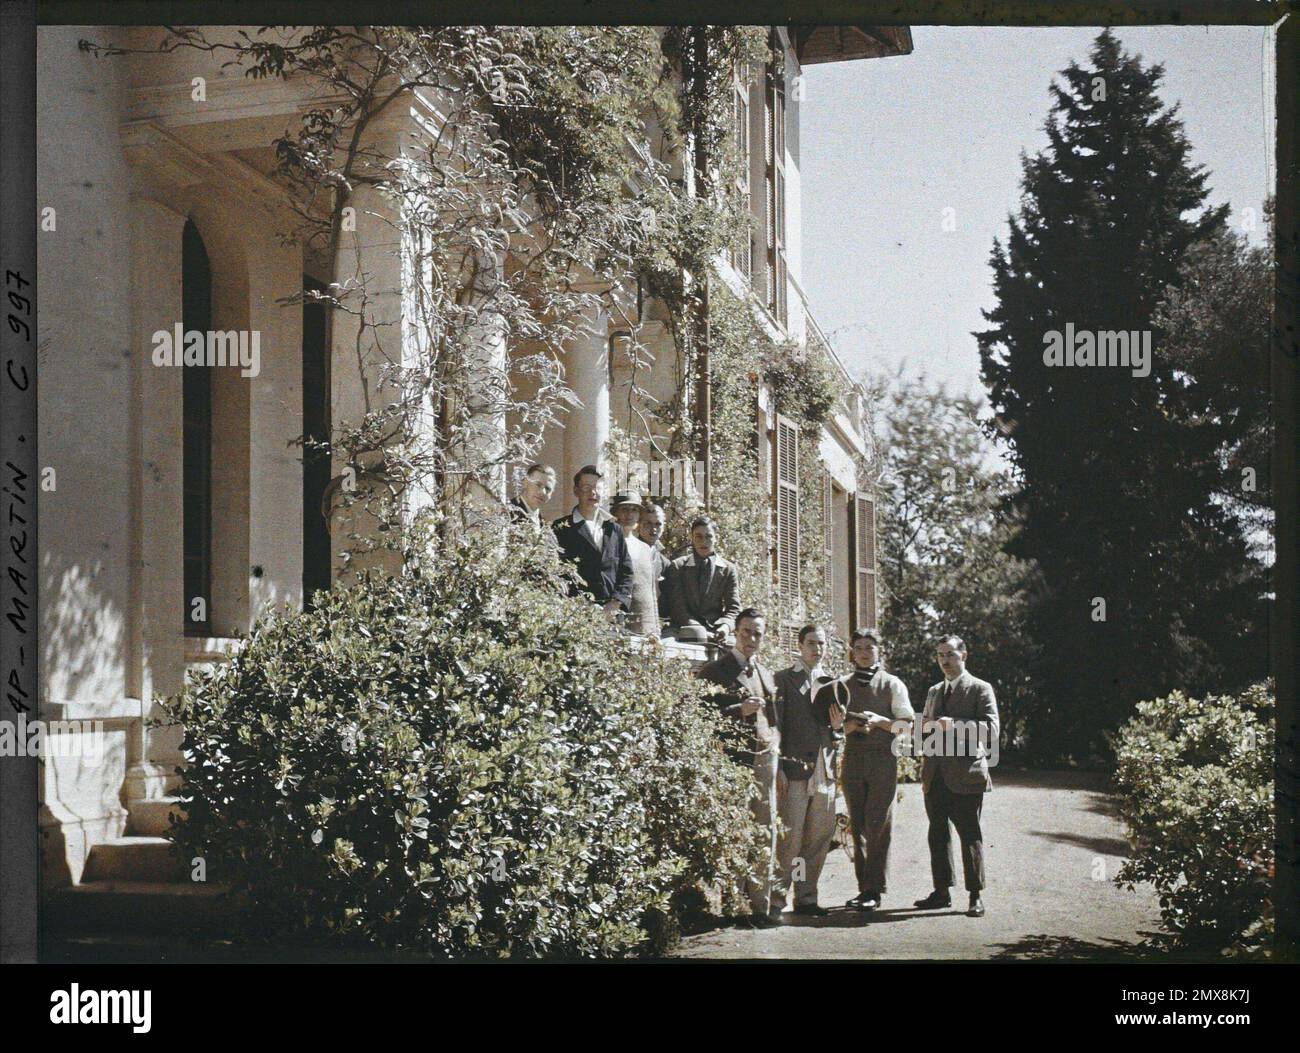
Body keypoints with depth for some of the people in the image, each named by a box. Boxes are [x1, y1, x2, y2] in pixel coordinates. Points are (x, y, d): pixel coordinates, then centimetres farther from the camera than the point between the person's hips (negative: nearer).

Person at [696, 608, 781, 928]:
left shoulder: (766, 673, 19)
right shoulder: (713, 671, -2)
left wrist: (774, 741, 10)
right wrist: (739, 711, -16)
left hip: (765, 760, 6)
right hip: (733, 762, -6)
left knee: (765, 834, 6)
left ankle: (760, 905, 11)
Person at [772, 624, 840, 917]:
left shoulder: (830, 682, 17)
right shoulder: (784, 679, 2)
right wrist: (777, 768, -11)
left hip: (824, 771, 5)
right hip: (795, 769, -5)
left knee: (820, 837, 7)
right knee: (789, 838, -8)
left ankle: (806, 897, 16)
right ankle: (776, 899, -2)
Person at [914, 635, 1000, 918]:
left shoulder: (980, 689, 0)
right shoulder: (934, 692, 21)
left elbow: (991, 729, -10)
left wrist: (955, 725, -20)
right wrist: (925, 727, 5)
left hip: (965, 775, -6)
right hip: (936, 775, 6)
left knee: (969, 834, -4)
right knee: (938, 832, 8)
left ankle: (976, 896, 1)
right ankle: (942, 891, 16)